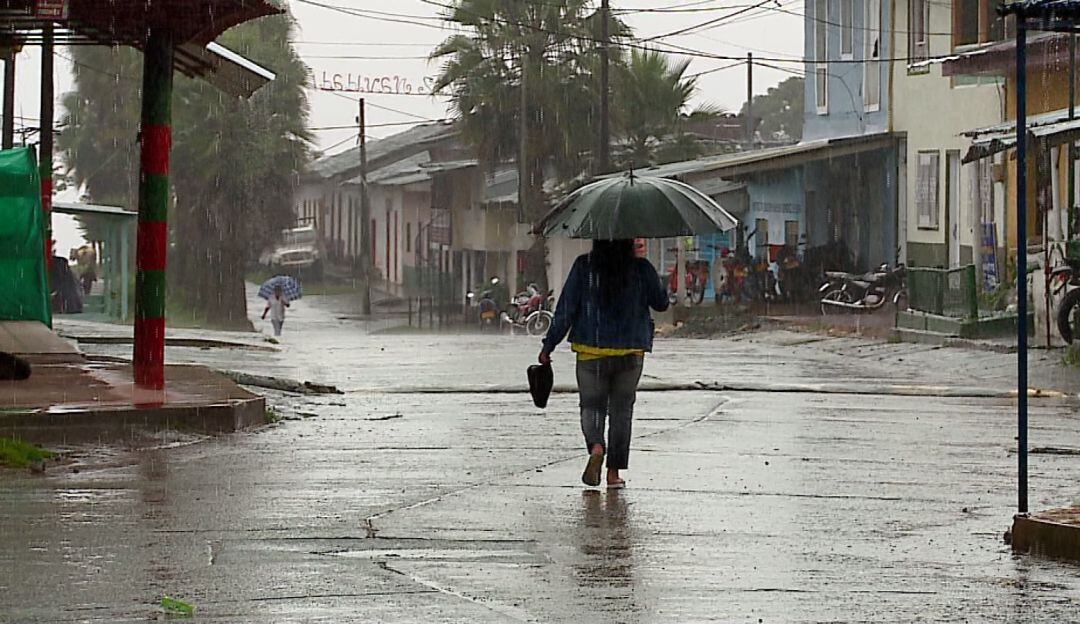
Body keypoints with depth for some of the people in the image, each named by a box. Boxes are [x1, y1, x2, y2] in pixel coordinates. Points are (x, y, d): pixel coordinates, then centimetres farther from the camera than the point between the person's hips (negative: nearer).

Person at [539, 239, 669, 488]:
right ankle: (614, 472, 9)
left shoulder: (584, 267, -7)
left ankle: (596, 446, -20)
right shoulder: (641, 269, -5)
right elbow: (661, 303, 7)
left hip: (591, 350, -1)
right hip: (630, 353, 1)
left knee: (592, 405, 11)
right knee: (621, 410, 11)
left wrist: (548, 346, -1)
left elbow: (565, 309, -7)